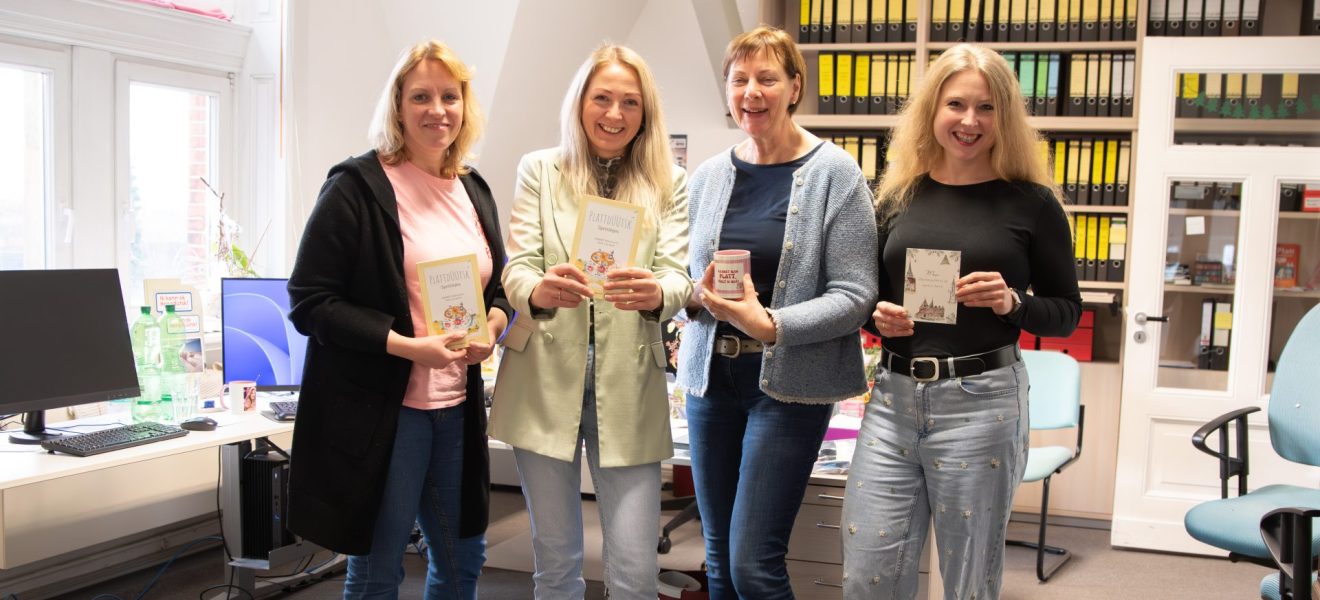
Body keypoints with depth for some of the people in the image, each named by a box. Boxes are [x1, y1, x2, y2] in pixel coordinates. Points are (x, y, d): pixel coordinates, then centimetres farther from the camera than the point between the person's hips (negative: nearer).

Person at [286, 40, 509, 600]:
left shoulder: (474, 191, 10)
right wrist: (408, 347, -22)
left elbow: (500, 288, 19)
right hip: (380, 408, -6)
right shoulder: (357, 186, -10)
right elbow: (310, 303, -13)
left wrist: (489, 328, -5)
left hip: (457, 405, 6)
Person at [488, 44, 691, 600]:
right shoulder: (540, 170, 5)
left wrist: (655, 293, -30)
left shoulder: (668, 183, 6)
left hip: (629, 388, 0)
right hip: (546, 381, 1)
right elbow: (515, 266, -4)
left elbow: (677, 277, -5)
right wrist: (538, 289, -29)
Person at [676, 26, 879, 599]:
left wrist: (769, 324, -24)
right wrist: (699, 295, -8)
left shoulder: (834, 173, -7)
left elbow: (855, 296, -11)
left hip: (789, 382, -5)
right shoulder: (710, 175, 7)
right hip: (711, 376, 5)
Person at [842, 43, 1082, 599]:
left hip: (980, 403, -3)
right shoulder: (898, 196, 8)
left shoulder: (1032, 203, -1)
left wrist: (1011, 302, -15)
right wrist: (878, 315, -5)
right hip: (893, 397, 3)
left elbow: (1067, 312, 4)